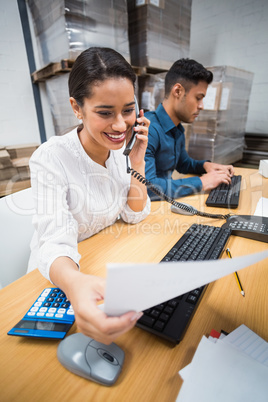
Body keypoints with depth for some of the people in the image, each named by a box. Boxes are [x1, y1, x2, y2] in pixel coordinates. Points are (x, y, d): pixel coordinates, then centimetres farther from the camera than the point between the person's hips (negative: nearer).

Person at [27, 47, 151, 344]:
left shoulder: (119, 148, -6)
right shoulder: (50, 159, -22)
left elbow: (135, 215, -4)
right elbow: (56, 242, -29)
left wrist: (137, 160, -17)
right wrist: (75, 284, -51)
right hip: (61, 275, -4)